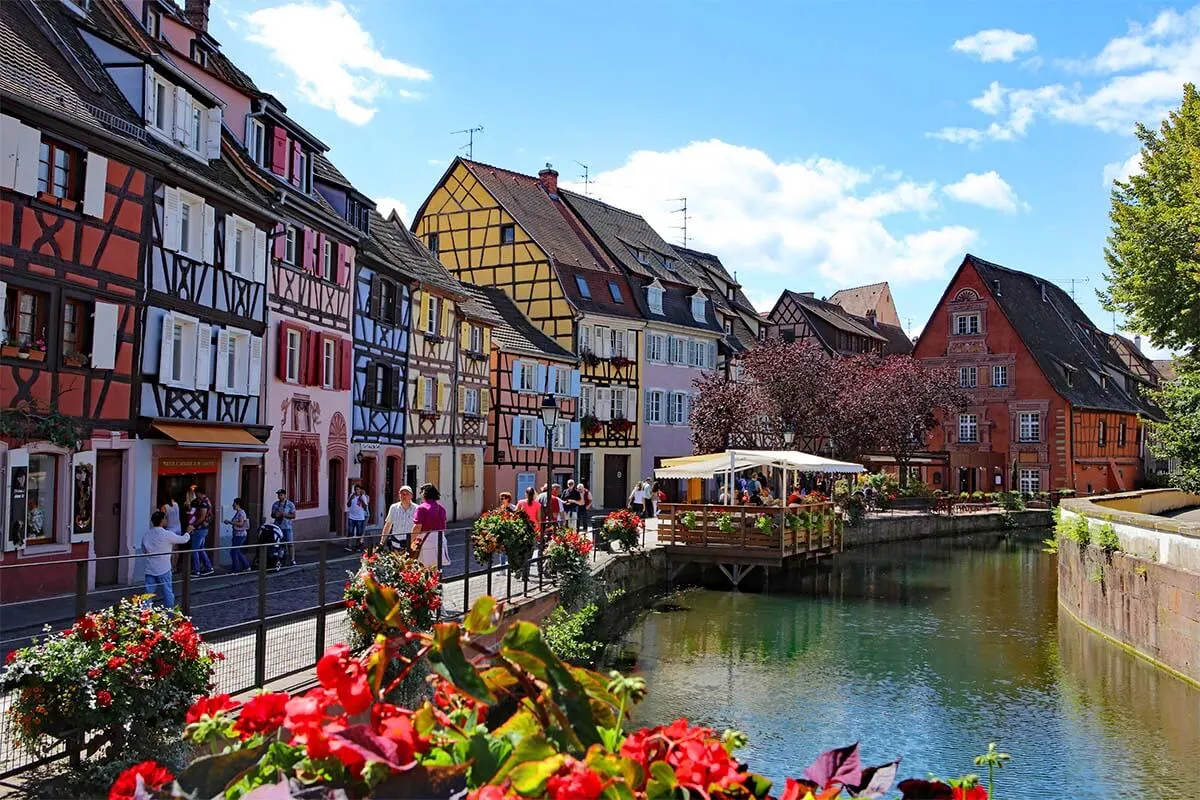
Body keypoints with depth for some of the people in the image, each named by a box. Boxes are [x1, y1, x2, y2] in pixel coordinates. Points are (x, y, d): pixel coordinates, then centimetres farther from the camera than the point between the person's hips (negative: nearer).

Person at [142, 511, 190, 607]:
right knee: (167, 594, 9)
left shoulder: (146, 535, 3)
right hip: (163, 570, -4)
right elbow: (184, 539, -1)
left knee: (148, 594, 5)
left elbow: (143, 550, 15)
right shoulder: (167, 535, -13)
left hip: (150, 570, 4)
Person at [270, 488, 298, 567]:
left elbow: (293, 516, -3)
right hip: (277, 527, 3)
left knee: (290, 543, -4)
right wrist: (275, 515, -6)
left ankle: (292, 560, 1)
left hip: (287, 527, -3)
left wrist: (285, 514, -17)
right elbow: (272, 515, 18)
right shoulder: (275, 504, 12)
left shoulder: (290, 504, 0)